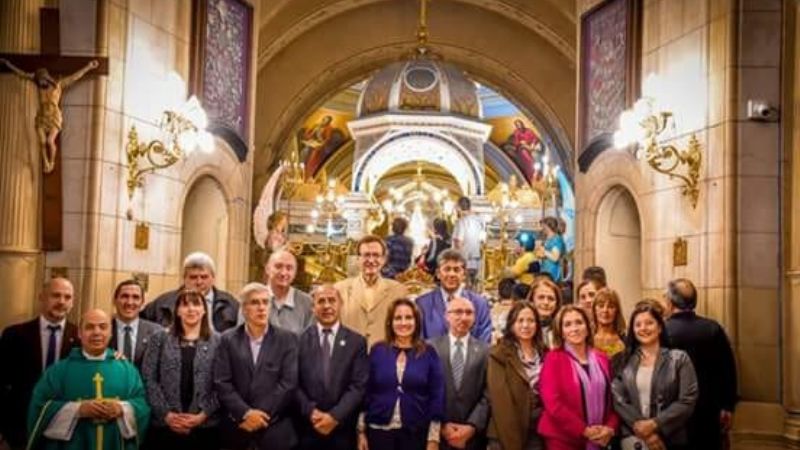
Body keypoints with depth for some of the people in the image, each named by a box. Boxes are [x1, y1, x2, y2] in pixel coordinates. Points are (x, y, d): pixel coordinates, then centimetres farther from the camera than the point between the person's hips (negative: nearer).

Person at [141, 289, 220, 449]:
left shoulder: (217, 342, 5)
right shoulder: (160, 338, 7)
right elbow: (148, 379, 1)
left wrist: (203, 415, -10)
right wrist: (166, 414, -8)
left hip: (205, 426, 0)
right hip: (164, 424, 0)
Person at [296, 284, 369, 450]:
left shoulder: (357, 342, 3)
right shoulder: (300, 339, 4)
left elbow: (358, 386, -4)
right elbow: (295, 384, -1)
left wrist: (335, 416, -13)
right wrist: (311, 412, -13)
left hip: (342, 429, 0)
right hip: (307, 427, 0)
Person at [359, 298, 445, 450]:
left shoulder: (428, 353, -1)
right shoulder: (377, 351, 1)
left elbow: (437, 396, -1)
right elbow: (366, 393, 4)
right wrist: (361, 431, 2)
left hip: (416, 434, 0)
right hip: (379, 431, 0)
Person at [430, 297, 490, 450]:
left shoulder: (485, 350, 5)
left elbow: (488, 395, -1)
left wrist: (472, 426, -11)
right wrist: (441, 426, -10)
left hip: (473, 436, 1)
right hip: (438, 433, -1)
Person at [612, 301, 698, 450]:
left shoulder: (679, 358, 1)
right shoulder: (624, 361, 5)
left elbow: (688, 401, -7)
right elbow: (618, 400, -3)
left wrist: (654, 424, -13)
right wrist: (639, 427, -15)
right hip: (633, 437, 1)